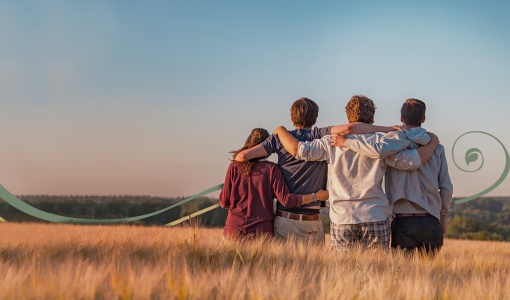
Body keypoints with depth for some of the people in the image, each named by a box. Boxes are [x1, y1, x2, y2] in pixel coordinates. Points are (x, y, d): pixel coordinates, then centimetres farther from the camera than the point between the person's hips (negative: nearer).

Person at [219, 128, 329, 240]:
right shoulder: (271, 168, -2)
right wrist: (315, 196, 1)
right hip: (262, 231, -1)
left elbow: (224, 202, 4)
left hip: (234, 228, 1)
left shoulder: (234, 167, 2)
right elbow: (286, 199, -8)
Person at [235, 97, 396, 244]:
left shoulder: (280, 138, 3)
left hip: (284, 218, 1)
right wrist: (387, 129, -10)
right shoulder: (320, 136, -1)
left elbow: (243, 155, -1)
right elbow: (348, 128, -17)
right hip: (312, 220, -1)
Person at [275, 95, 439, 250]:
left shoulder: (332, 142, 1)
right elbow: (412, 161, -4)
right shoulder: (381, 141, -1)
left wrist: (281, 130, 15)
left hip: (342, 220, 1)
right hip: (376, 219, -1)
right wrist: (433, 142, 13)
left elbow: (299, 149, -4)